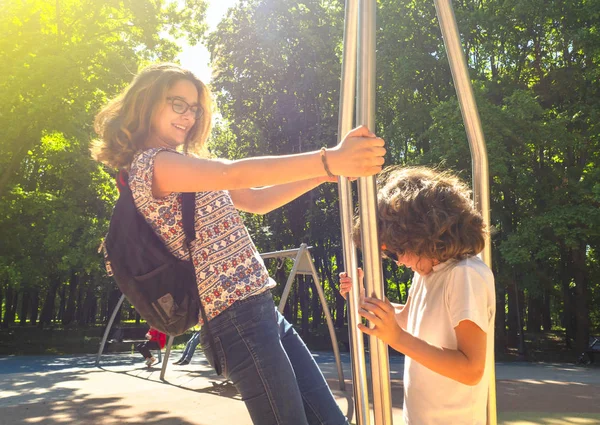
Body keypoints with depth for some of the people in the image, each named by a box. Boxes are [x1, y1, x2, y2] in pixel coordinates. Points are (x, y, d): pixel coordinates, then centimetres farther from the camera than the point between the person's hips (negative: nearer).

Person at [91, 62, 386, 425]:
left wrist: (324, 173, 11)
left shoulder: (184, 165, 21)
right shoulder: (151, 163, -9)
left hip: (261, 311, 9)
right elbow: (236, 174, -25)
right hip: (237, 318, -9)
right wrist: (328, 160, -32)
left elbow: (256, 200, 20)